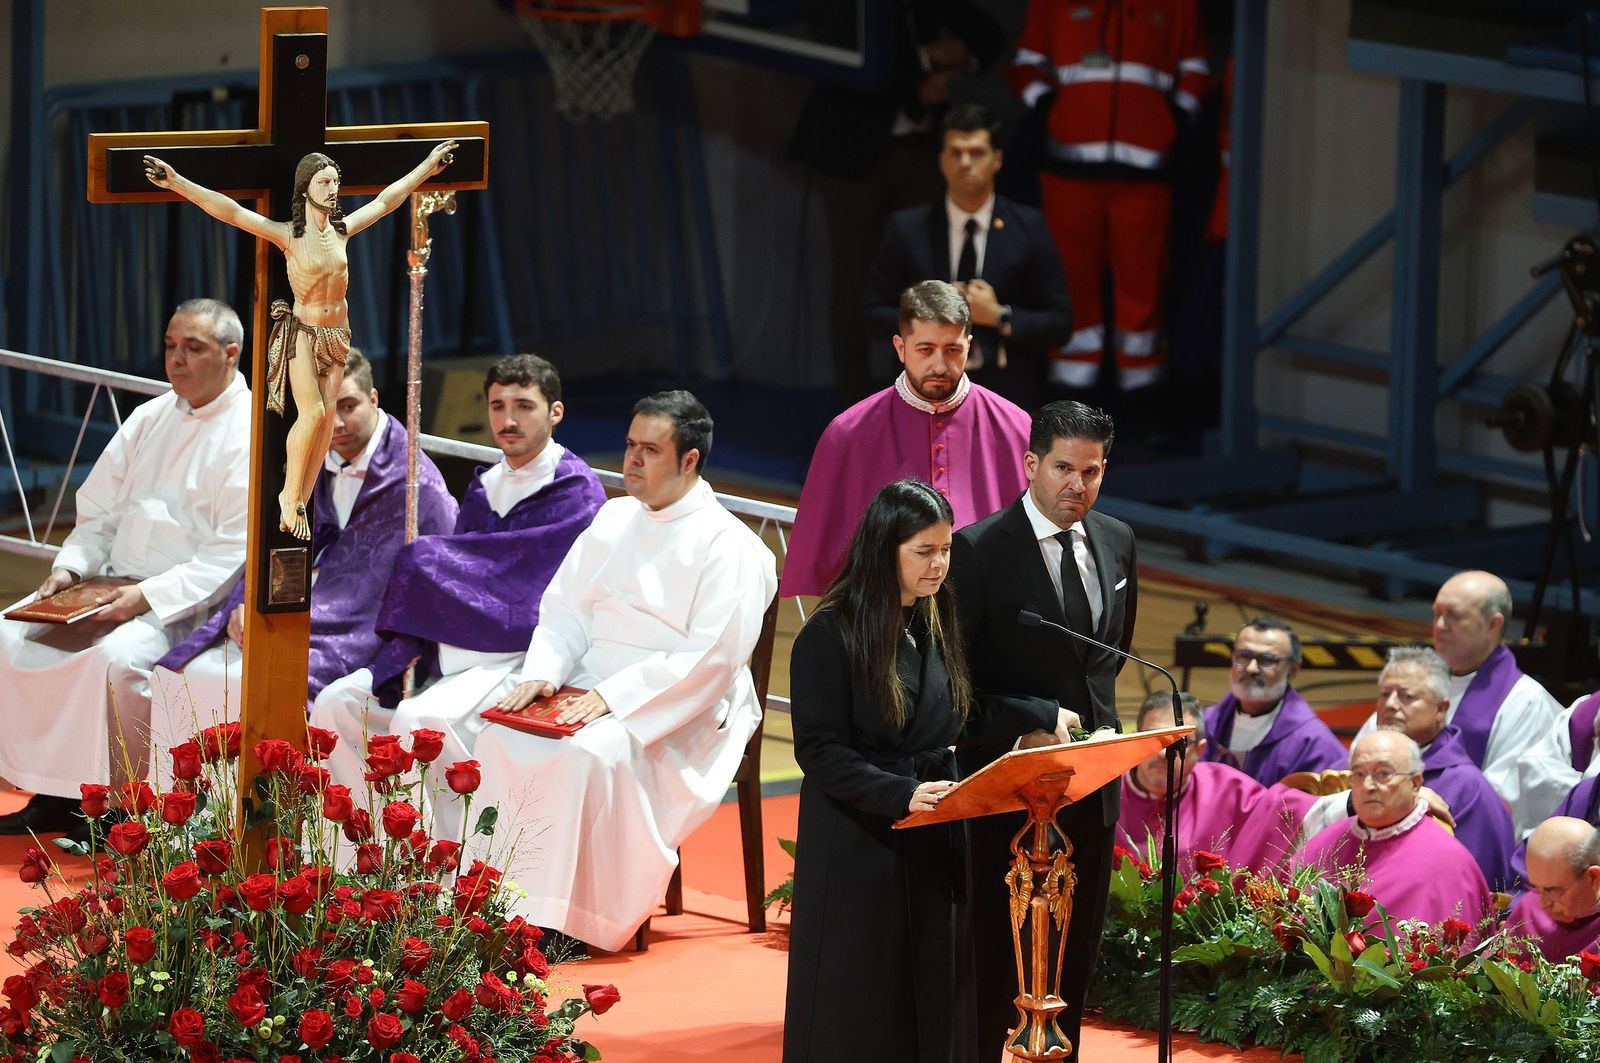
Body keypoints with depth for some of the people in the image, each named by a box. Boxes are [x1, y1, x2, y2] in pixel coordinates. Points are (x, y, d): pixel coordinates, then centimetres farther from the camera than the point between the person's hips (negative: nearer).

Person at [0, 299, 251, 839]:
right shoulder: (148, 420, 16)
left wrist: (150, 597, -23)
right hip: (116, 591, 8)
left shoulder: (249, 435, -8)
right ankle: (52, 792, -7)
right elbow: (99, 514, 18)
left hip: (192, 606, -8)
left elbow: (232, 556, -16)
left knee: (117, 657, -35)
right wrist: (70, 567, -2)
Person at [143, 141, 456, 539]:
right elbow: (231, 212, -23)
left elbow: (386, 200, 16)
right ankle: (290, 495, -6)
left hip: (337, 334, 5)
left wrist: (428, 166, 24)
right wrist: (178, 184, -33)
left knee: (327, 418, 0)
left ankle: (301, 502, 6)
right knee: (313, 412, -20)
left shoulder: (341, 230, 3)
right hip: (303, 331, -5)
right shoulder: (288, 235, -12)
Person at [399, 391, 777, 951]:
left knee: (586, 755, -40)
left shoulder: (729, 546, -5)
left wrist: (613, 697, -22)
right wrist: (543, 674, -6)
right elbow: (566, 609, 16)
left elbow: (713, 658, -15)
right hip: (583, 689, 7)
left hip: (672, 711, -7)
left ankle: (543, 920, -35)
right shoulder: (613, 519, 18)